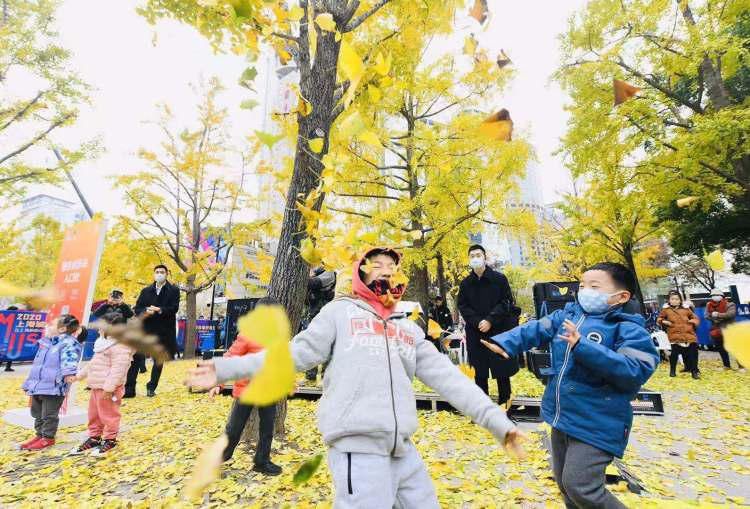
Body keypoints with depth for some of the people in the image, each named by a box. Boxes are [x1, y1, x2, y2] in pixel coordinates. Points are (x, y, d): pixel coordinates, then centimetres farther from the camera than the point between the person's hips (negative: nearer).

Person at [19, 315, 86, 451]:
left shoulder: (69, 343, -16)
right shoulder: (46, 343, 16)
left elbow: (70, 359, -33)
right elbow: (37, 364, 26)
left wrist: (69, 373, -50)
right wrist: (29, 383, 28)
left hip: (53, 388, -10)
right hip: (38, 386, 10)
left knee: (49, 415, 3)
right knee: (37, 413, 21)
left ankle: (48, 438, 17)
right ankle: (40, 435, 36)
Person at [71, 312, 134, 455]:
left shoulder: (120, 346, -22)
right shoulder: (103, 342, 13)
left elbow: (118, 369, -27)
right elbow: (93, 363, 25)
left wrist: (109, 387, -28)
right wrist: (79, 375, 25)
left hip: (108, 389, -10)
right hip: (96, 386, 10)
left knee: (108, 415, 3)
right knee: (94, 414, 21)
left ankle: (109, 440, 18)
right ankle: (94, 437, 35)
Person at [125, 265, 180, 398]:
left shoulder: (173, 290, 1)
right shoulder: (146, 291, 11)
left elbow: (174, 309, -9)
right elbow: (137, 309, 5)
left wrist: (159, 310, -23)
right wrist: (146, 311, -16)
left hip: (163, 331, -2)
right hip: (145, 329, 2)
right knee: (136, 358, -2)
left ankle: (151, 388, 22)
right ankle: (129, 388, 7)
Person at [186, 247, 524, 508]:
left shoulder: (410, 329, 16)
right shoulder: (340, 310, 4)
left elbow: (445, 376, 12)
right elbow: (297, 352, 0)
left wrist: (495, 419, 6)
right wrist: (227, 369, -6)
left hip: (402, 449, 6)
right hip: (357, 446, -5)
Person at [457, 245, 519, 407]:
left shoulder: (499, 278, -1)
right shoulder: (465, 283, 6)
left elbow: (506, 302, -5)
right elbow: (462, 306, 3)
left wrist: (490, 320, -14)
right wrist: (477, 322, -11)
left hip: (499, 330, -2)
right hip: (475, 333, 2)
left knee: (502, 369, 6)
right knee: (479, 371, 9)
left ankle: (504, 402, 22)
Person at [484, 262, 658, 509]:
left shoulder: (628, 329, -14)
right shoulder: (567, 315, 4)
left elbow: (636, 371, -25)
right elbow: (536, 329, -1)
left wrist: (584, 348, -33)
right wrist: (504, 343, -14)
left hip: (597, 423, -7)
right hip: (563, 416, 7)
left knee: (580, 487, -7)